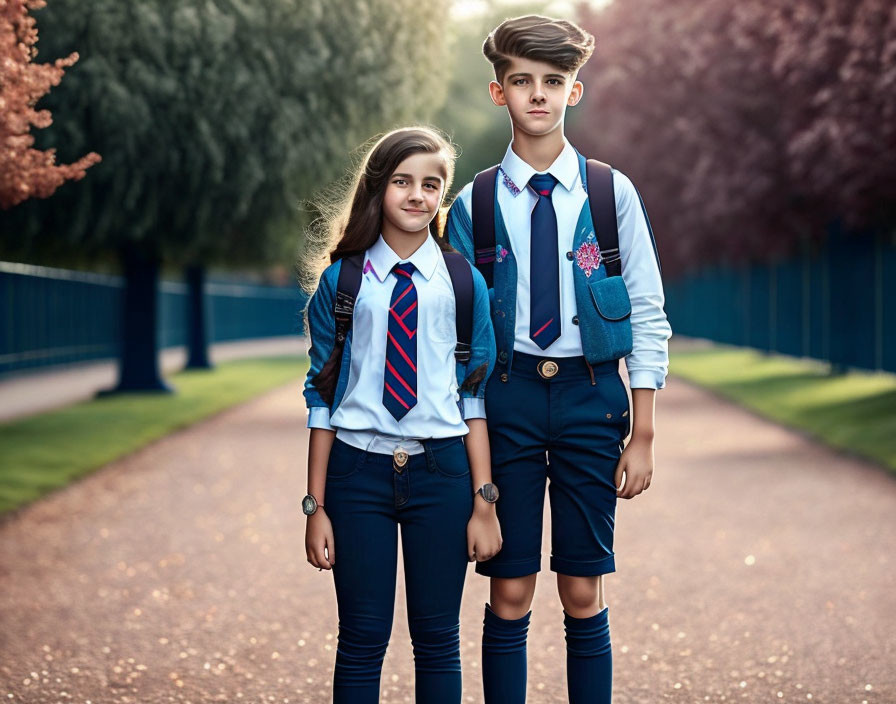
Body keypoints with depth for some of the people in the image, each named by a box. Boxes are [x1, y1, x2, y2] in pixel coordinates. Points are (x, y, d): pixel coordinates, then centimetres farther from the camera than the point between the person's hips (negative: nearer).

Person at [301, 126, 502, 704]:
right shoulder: (342, 282, 3)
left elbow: (476, 395, 4)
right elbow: (322, 397, 4)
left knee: (438, 639, 5)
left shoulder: (464, 282, 4)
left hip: (440, 470, 0)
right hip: (358, 470, 0)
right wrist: (317, 506, 1)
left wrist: (484, 502, 0)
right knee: (361, 641, 2)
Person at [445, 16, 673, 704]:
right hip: (505, 396, 0)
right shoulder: (475, 204, 3)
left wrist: (642, 435, -2)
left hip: (590, 394, 0)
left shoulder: (613, 195, 3)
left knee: (584, 595, 3)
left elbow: (648, 319, 3)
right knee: (509, 595, 2)